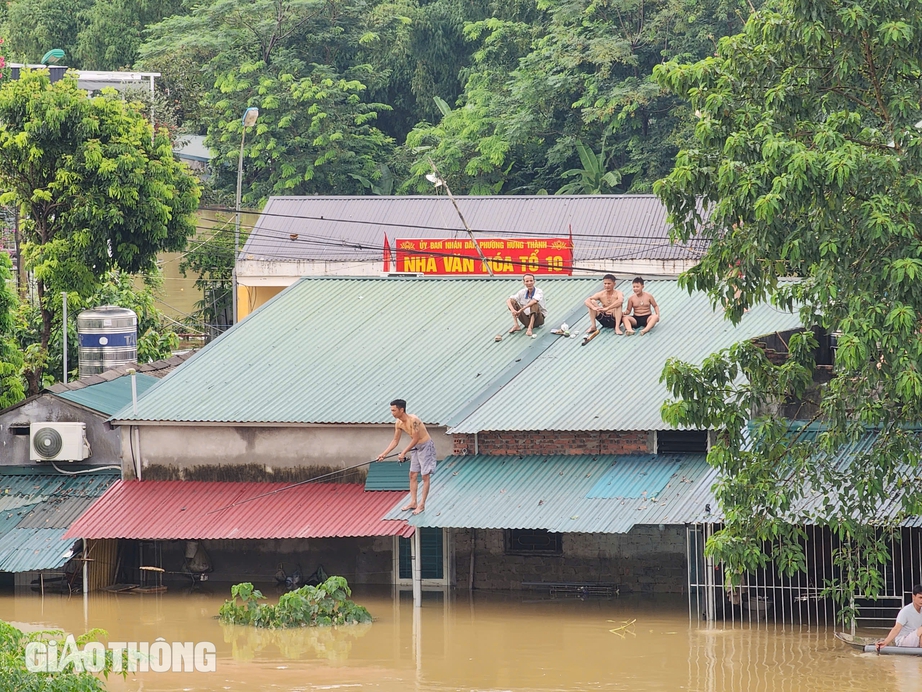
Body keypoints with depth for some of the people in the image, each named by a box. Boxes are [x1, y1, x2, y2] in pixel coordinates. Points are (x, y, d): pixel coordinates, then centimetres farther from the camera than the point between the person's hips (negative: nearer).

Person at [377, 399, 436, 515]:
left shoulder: (413, 420, -28)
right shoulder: (398, 424, -3)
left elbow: (415, 439, -26)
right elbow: (395, 441, 7)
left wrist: (404, 453, -23)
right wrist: (384, 453, -1)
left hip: (425, 446, -9)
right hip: (415, 448, 9)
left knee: (425, 476, -3)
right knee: (413, 475, 9)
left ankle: (422, 505, 0)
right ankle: (413, 502, 16)